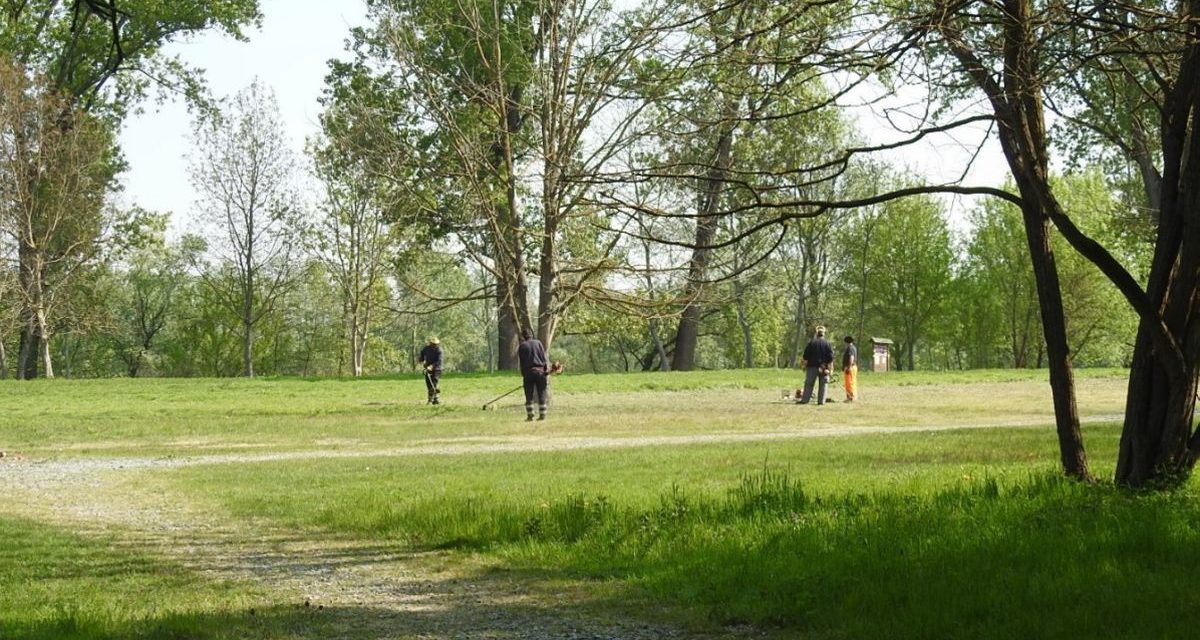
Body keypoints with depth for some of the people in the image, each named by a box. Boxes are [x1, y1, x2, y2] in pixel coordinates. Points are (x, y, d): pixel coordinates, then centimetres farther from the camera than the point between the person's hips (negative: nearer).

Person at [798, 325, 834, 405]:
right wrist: (830, 369, 2)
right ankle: (821, 401, 0)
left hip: (812, 366, 0)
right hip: (824, 368, 0)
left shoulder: (811, 343, 1)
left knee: (808, 384, 4)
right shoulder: (828, 344, 1)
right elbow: (831, 358, -1)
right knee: (822, 385, 3)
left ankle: (805, 400, 2)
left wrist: (805, 366, 9)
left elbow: (806, 356, 1)